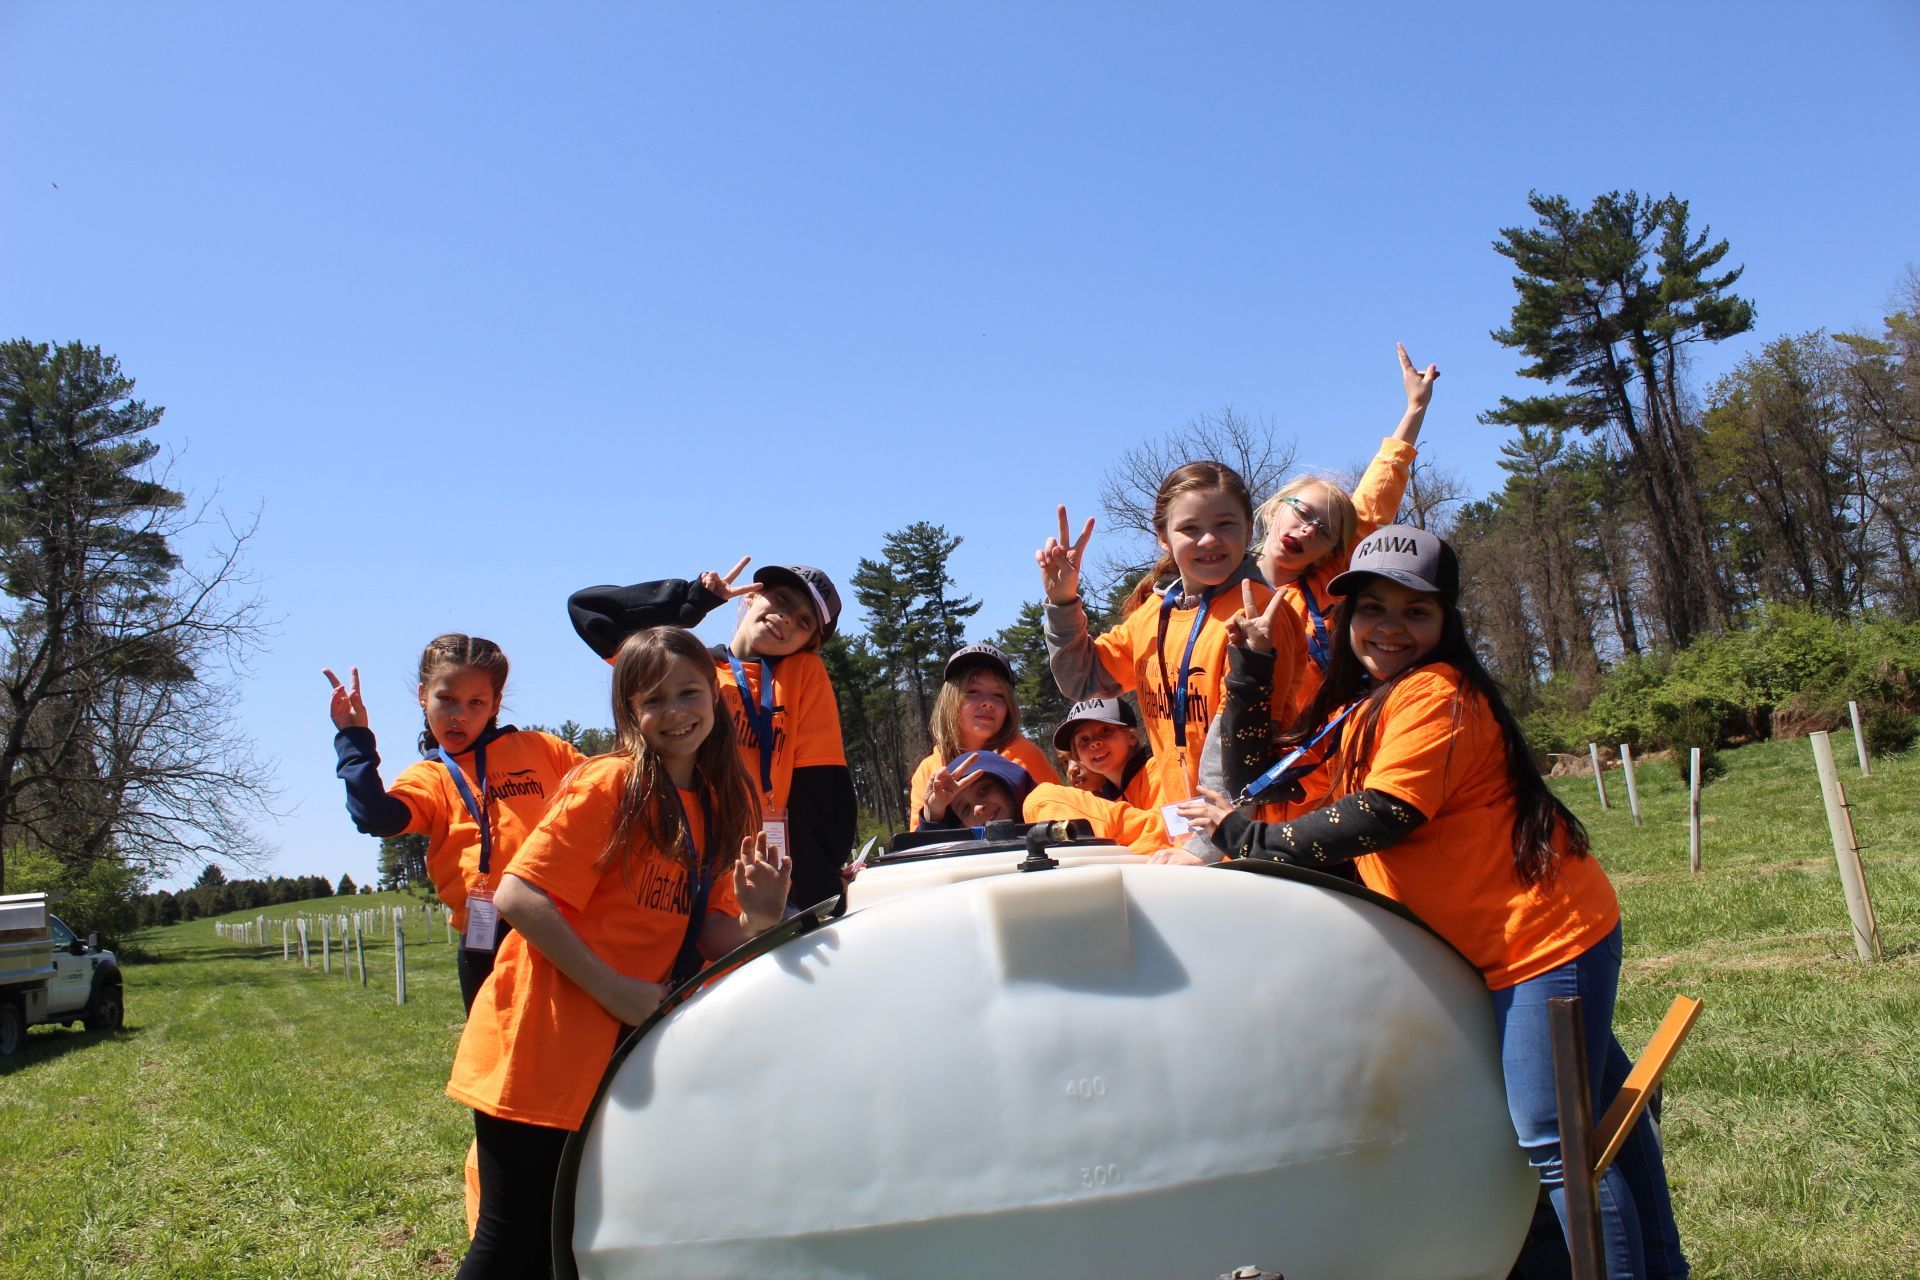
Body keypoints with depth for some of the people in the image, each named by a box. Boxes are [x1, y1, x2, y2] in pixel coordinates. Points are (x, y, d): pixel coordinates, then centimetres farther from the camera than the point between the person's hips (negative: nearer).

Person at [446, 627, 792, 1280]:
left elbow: (709, 938, 5)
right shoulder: (613, 784, -13)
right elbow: (517, 896, -20)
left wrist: (757, 918, -17)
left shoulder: (719, 804, 7)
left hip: (618, 1055, 7)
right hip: (540, 1051, -7)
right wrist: (616, 989, -21)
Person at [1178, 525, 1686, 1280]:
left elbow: (1381, 818, -23)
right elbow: (1254, 783, 13)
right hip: (1503, 943, 10)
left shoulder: (1434, 694, -16)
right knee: (1599, 1110, 20)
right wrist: (1245, 677, 5)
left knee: (1554, 1142, -8)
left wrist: (1245, 837, -16)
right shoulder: (1357, 707, 12)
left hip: (1543, 937, -10)